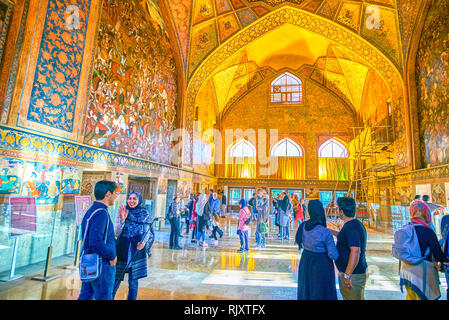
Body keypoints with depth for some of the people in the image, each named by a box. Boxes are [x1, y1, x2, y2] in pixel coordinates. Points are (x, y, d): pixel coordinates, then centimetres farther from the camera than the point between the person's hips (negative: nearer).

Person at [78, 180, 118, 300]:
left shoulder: (90, 211, 9)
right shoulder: (101, 213, -22)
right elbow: (95, 243, -29)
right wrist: (112, 256, -16)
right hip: (101, 265, -9)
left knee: (86, 296, 18)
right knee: (103, 297, 5)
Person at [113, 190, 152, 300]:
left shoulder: (145, 214, -1)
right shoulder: (122, 212, -3)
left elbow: (147, 231, 6)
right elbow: (116, 233, -5)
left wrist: (143, 242, -12)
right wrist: (122, 219, -20)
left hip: (137, 250, 1)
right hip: (122, 249, -1)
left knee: (133, 280, 11)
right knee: (116, 279, 4)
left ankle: (132, 298, 28)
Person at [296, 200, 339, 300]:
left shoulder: (302, 227, -10)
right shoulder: (326, 233, -25)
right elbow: (334, 255, -18)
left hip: (305, 263, 5)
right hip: (322, 266, -5)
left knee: (306, 291, 22)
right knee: (322, 295, 13)